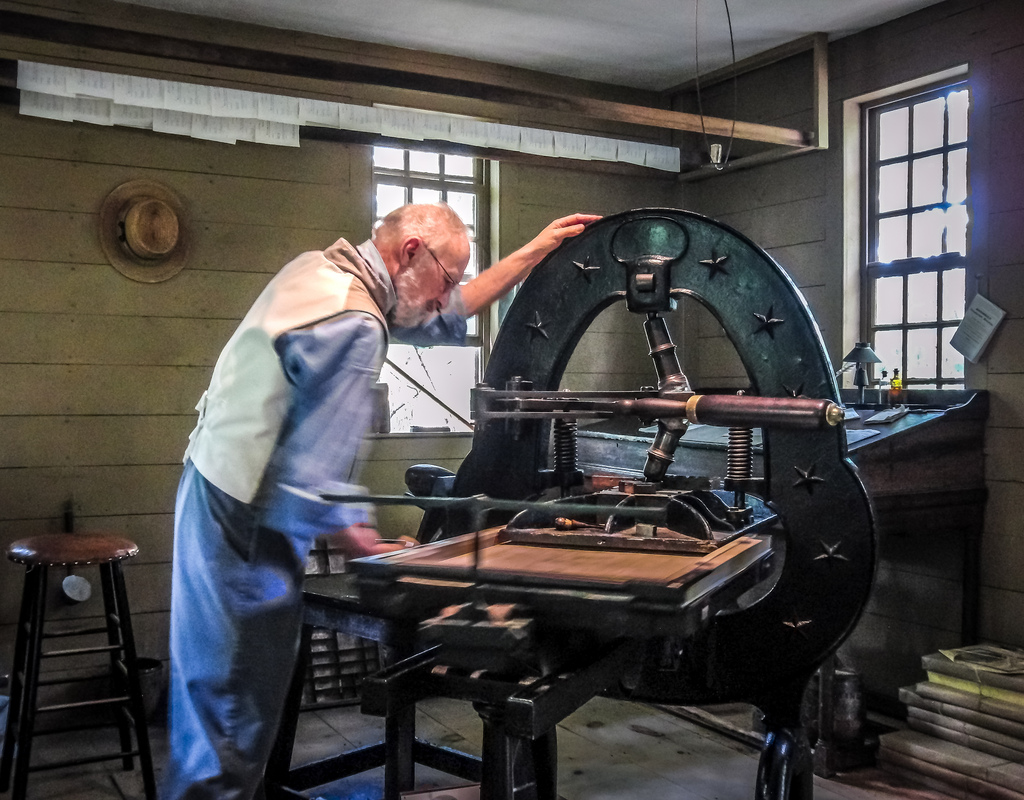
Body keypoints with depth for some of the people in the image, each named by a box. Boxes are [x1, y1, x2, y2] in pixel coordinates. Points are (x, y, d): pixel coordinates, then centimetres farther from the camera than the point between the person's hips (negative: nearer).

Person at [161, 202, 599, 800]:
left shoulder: (321, 268, 9)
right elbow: (314, 479, -23)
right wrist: (377, 550, -12)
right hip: (247, 527, -10)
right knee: (233, 714, -1)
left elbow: (445, 319, 20)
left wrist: (534, 252, 21)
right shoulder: (354, 325, -22)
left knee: (212, 696, 19)